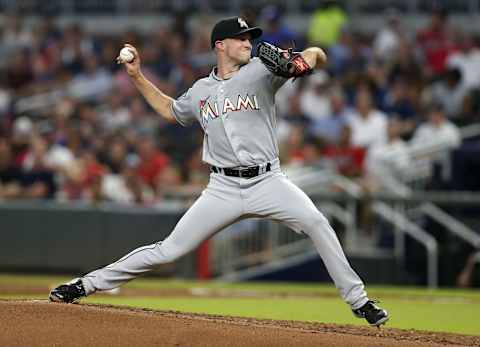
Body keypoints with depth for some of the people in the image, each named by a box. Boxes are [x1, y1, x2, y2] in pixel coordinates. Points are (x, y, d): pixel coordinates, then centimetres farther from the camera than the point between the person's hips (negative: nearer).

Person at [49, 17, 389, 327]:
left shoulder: (261, 71, 1)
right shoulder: (201, 91, 12)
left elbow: (318, 56, -7)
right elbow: (169, 109, 34)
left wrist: (309, 58, -31)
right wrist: (137, 76, 26)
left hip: (268, 182, -2)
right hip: (223, 188, 2)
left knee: (316, 223, -27)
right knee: (169, 249, -1)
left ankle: (358, 300, -16)